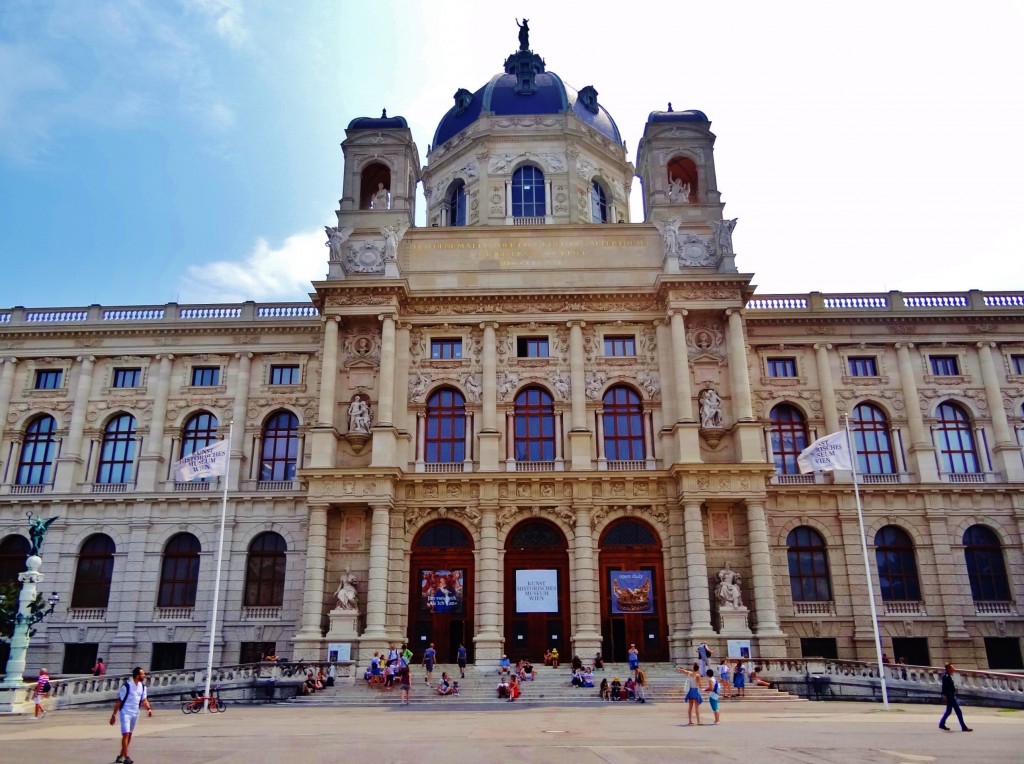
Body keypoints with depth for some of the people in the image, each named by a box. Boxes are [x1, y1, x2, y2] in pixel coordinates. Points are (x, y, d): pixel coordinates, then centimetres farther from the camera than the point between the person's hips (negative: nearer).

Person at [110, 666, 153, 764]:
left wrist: (148, 708, -8)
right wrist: (114, 715, -9)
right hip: (125, 712, -6)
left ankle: (121, 755, 28)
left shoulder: (142, 686, 2)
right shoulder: (126, 686, -17)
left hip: (135, 713, 7)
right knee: (126, 734, -13)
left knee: (129, 735, 13)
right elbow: (118, 701, -11)